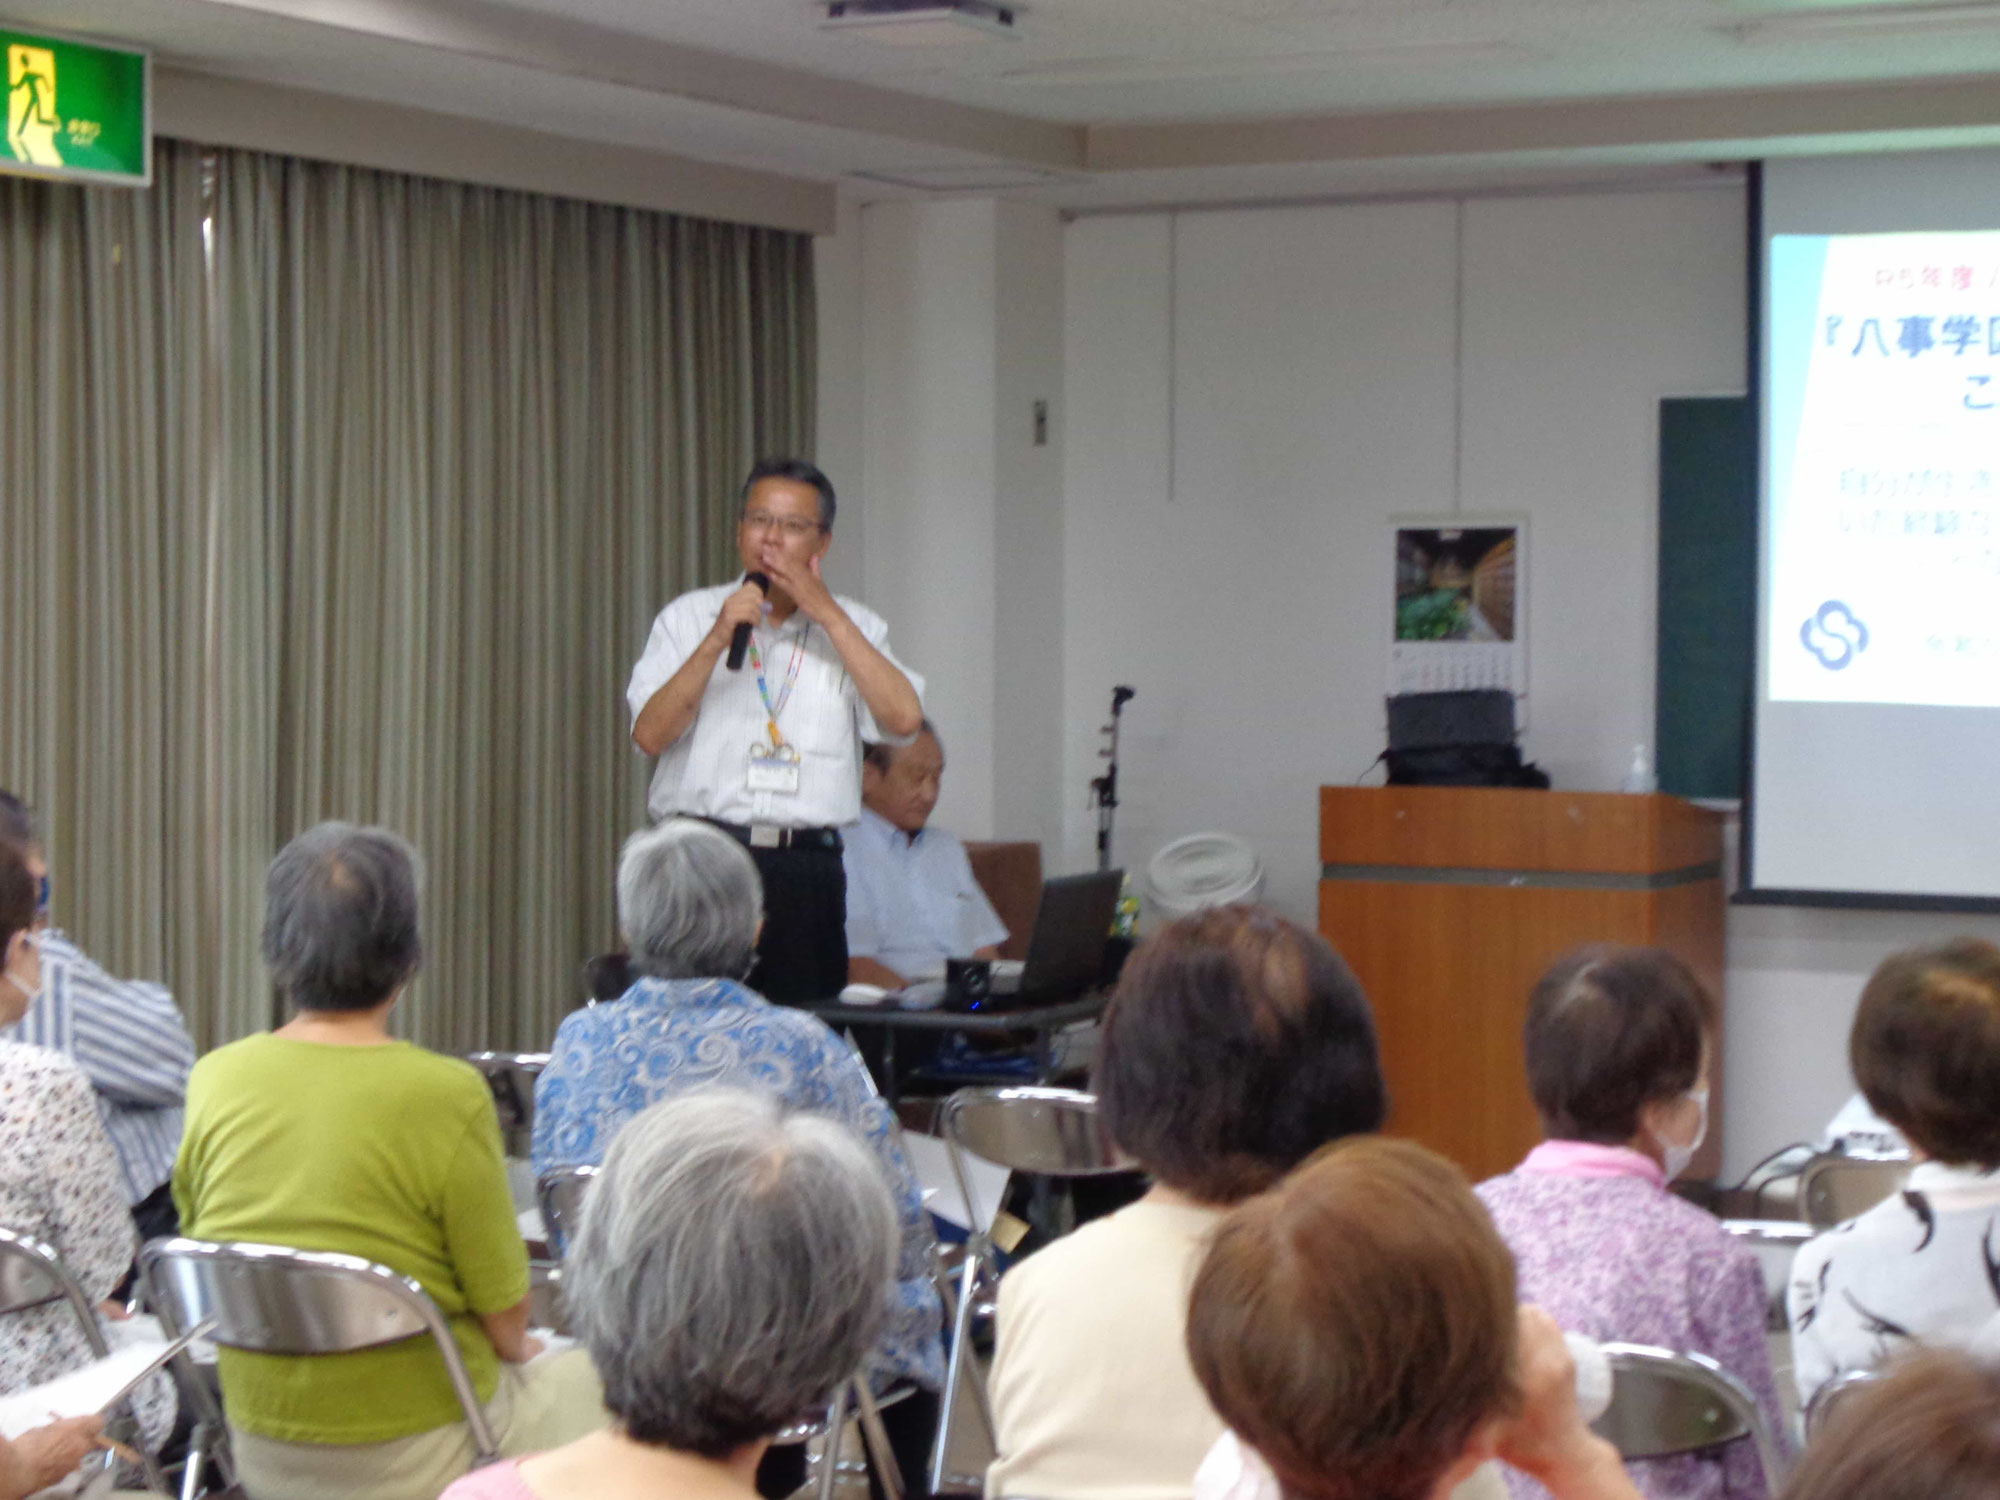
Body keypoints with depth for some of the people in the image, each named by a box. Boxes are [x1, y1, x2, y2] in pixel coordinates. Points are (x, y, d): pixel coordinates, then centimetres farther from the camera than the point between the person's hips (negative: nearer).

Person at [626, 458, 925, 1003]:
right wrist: (718, 639, -11)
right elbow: (650, 733, -3)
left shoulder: (852, 628, 13)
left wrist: (826, 613, -6)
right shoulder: (688, 618, 10)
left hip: (807, 871, 1)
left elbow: (903, 717, -6)